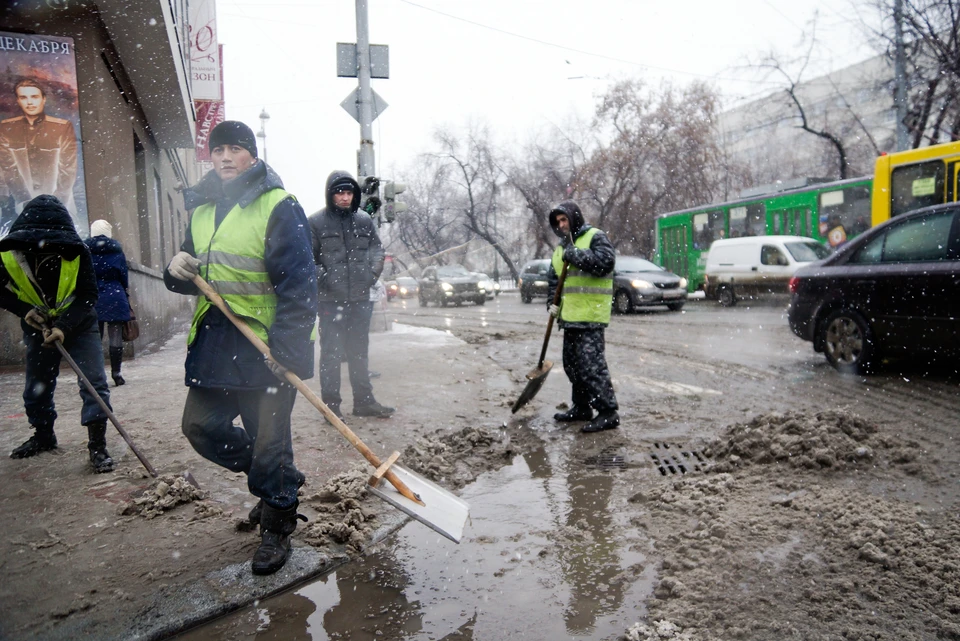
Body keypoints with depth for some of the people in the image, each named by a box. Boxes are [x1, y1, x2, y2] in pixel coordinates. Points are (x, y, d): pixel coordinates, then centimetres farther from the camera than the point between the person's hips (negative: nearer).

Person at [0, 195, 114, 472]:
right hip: (38, 327, 3)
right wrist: (25, 310, -20)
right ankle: (43, 436, 35)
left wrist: (64, 327, -31)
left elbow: (88, 296, -20)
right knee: (36, 386, 13)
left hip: (78, 325, -3)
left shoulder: (77, 252, -24)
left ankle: (97, 444, -7)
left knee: (94, 381, -12)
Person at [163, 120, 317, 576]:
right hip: (214, 343, 8)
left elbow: (298, 282, -16)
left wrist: (286, 348, -21)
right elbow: (192, 277, 22)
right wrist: (179, 270, -3)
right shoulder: (201, 209, 13)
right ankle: (277, 481, 33)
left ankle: (276, 529, 23)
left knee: (269, 443, 1)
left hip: (267, 347, -7)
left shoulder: (279, 207, -10)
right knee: (201, 427, 12)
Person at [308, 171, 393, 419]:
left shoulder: (364, 220, 8)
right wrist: (323, 277, -15)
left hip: (361, 297, 5)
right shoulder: (316, 222, -4)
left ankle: (364, 401, 26)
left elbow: (377, 248, 15)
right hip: (331, 299, -4)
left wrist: (373, 272, 1)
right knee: (331, 353, 1)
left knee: (359, 351, 15)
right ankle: (331, 404, 11)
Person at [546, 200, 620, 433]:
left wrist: (576, 255, -18)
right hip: (570, 316, 9)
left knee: (591, 364, -12)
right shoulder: (562, 246, 19)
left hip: (590, 316, -9)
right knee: (572, 363, 14)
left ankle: (608, 412, -6)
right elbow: (553, 278, 20)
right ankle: (581, 407, 26)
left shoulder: (595, 237, -4)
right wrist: (553, 303, 5)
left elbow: (606, 262, -21)